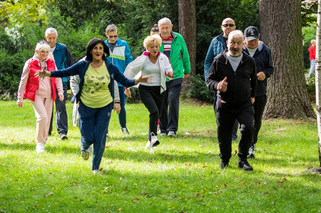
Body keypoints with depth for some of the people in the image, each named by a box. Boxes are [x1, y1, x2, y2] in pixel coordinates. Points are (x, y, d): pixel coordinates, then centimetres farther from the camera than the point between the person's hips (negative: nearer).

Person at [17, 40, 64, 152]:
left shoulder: (51, 62, 9)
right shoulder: (30, 63, -2)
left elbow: (57, 77, 13)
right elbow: (23, 81, 2)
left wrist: (60, 91, -2)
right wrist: (20, 98, 2)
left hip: (49, 96, 4)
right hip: (36, 95, -4)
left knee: (47, 119, 6)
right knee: (42, 117, -19)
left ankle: (43, 141, 24)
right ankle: (39, 143, -8)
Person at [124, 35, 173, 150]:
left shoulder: (163, 58, 4)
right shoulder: (142, 59, -4)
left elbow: (169, 69, -2)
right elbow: (131, 69, 4)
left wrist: (169, 73, -27)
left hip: (159, 90, 4)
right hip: (145, 89, -3)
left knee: (156, 115, 6)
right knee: (154, 111, -25)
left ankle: (150, 141, 17)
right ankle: (153, 136, -23)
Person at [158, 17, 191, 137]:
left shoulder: (178, 39, 1)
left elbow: (185, 55, 14)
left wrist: (187, 70, 22)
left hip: (175, 76, -1)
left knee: (173, 100, -14)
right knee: (161, 104, 5)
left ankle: (172, 128, -7)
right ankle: (163, 129, 19)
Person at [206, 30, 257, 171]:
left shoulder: (249, 61, 2)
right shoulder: (219, 61, -4)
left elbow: (253, 80, 20)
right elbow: (209, 80, -1)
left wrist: (252, 95, 21)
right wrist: (217, 85, -21)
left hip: (244, 104, 0)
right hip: (224, 105, 0)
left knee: (247, 129, -21)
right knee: (223, 135, 5)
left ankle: (243, 160, -5)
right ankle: (224, 160, 32)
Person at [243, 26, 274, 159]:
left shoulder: (265, 50, 3)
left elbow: (271, 68, 10)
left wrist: (265, 73, -12)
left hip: (260, 91, 3)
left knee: (257, 120, 11)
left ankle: (253, 143, 33)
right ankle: (248, 147, -6)